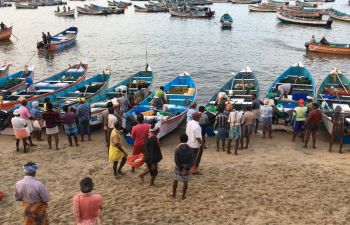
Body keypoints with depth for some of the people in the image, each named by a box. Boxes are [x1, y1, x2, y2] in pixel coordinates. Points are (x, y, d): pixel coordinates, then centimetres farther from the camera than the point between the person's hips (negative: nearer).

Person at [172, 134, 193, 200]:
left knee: (175, 181, 17)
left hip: (178, 168, -1)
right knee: (185, 182, 13)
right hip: (186, 168, 1)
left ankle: (174, 194, 27)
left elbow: (176, 161, -18)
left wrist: (181, 169, -12)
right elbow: (191, 161, -12)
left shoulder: (177, 149, -16)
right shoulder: (190, 150, -10)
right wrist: (186, 168, -13)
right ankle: (183, 196, 18)